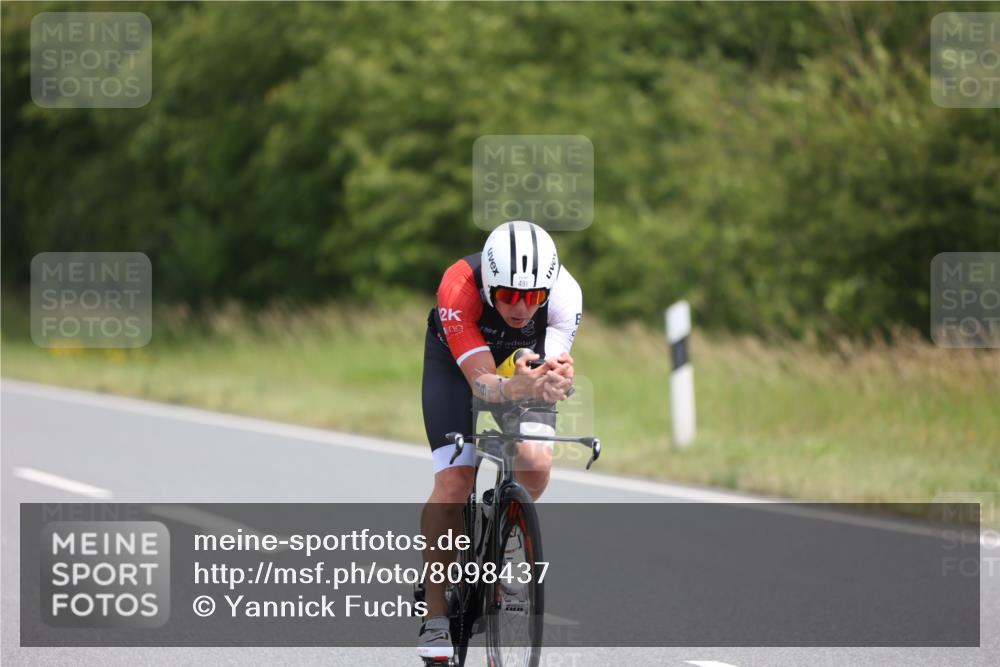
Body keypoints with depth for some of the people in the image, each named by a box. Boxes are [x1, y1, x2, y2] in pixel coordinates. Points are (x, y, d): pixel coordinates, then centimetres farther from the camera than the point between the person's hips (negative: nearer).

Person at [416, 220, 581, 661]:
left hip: (526, 359, 2)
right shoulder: (459, 289, -39)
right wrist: (518, 387, -66)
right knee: (454, 481, -19)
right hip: (456, 361, -2)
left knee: (536, 466, -21)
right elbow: (482, 382, -44)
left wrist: (556, 381, -62)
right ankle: (435, 613, -8)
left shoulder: (564, 294, -33)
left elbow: (556, 364, -38)